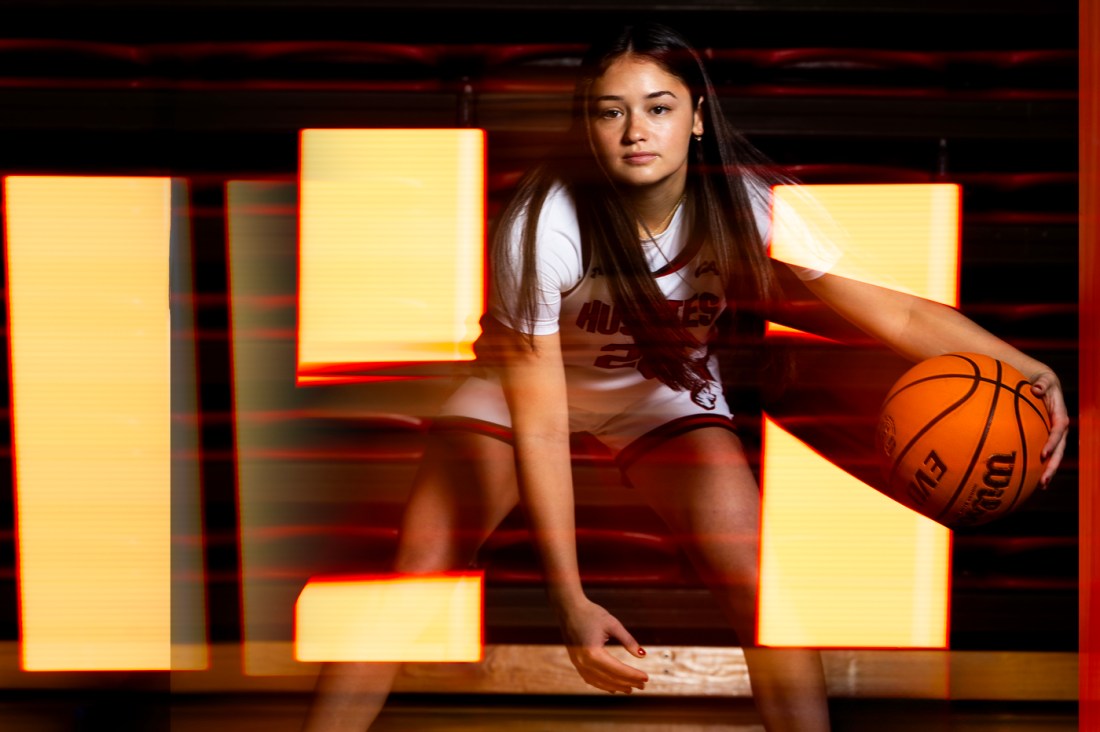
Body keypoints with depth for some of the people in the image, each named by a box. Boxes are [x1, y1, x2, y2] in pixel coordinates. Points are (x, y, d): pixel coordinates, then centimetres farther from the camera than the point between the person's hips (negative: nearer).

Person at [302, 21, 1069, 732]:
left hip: (668, 392, 2)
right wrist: (570, 599, -33)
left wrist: (1026, 369, -46)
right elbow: (538, 425, -30)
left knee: (762, 590, -15)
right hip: (522, 384, -2)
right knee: (415, 580, -13)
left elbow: (896, 310, -28)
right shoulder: (543, 226, -33)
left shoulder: (749, 205, -27)